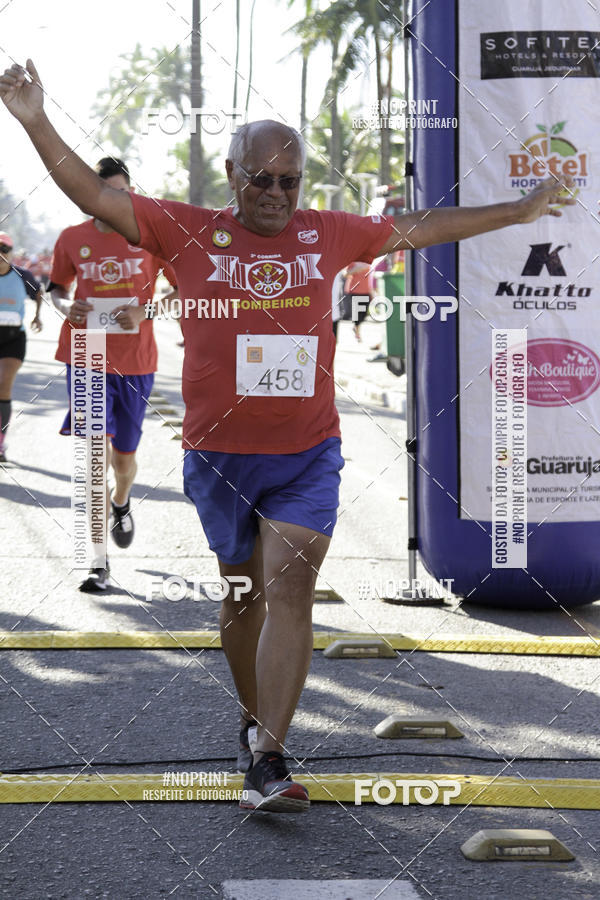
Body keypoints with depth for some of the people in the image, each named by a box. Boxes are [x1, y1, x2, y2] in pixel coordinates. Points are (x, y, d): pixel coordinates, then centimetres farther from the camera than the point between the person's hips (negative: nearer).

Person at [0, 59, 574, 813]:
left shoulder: (329, 235, 6)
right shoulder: (188, 232, -1)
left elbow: (422, 228, 18)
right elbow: (94, 196, -3)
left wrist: (517, 211, 25)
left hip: (308, 455, 0)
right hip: (219, 456, 0)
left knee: (290, 591, -12)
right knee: (243, 594, 13)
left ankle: (267, 763, -14)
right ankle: (255, 718, 36)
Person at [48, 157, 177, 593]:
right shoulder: (73, 239, 2)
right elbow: (57, 286, 16)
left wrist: (143, 312, -13)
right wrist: (66, 306, -7)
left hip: (135, 360, 1)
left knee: (124, 454, 12)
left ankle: (121, 504, 51)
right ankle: (98, 560, -12)